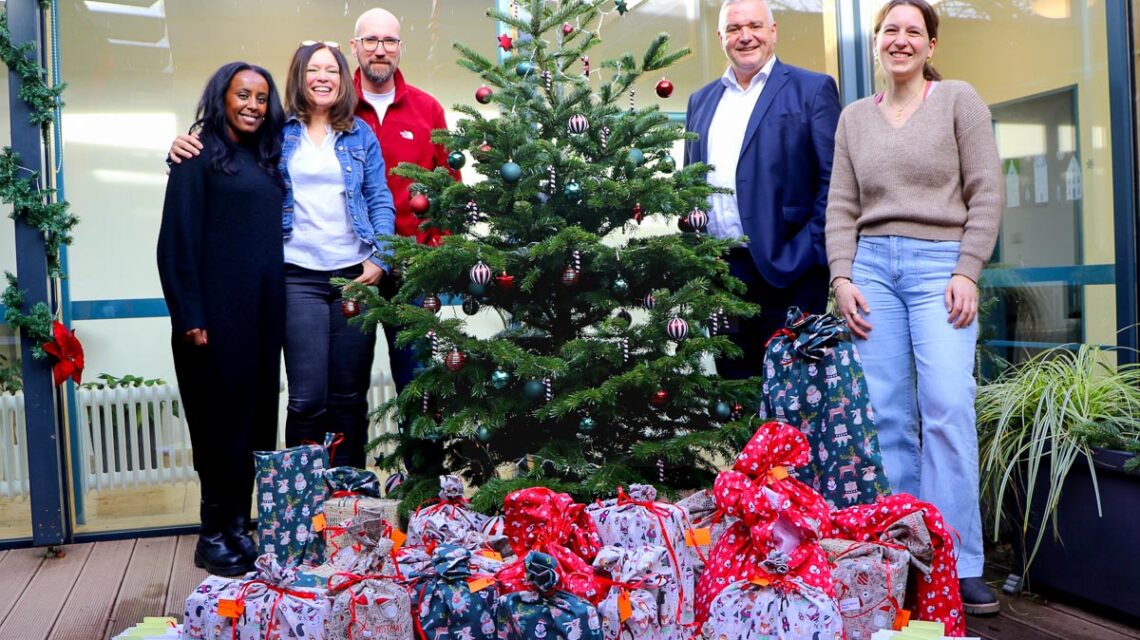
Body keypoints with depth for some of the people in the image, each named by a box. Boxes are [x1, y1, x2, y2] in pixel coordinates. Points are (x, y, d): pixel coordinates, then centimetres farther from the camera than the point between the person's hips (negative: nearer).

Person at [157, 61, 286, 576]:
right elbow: (178, 240, -8)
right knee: (221, 415, -1)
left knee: (257, 413, 8)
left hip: (263, 308, 6)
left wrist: (277, 304, 10)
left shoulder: (264, 159, 17)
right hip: (218, 309, -6)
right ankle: (215, 535, 11)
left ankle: (240, 526, 18)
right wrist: (189, 317, -15)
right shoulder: (200, 156, -2)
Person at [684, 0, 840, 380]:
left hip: (787, 267, -4)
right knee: (733, 380, 11)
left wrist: (809, 253, -13)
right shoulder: (702, 100, 16)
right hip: (718, 270, 5)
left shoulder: (812, 90, 1)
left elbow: (833, 179, -5)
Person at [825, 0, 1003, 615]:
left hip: (940, 264, -2)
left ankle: (959, 565, -1)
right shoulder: (854, 116, 16)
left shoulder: (959, 99, 7)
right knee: (887, 416, -1)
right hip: (872, 267, 3)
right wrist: (842, 277, 0)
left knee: (947, 412, -12)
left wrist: (966, 272, -7)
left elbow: (986, 194, 2)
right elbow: (842, 206, 12)